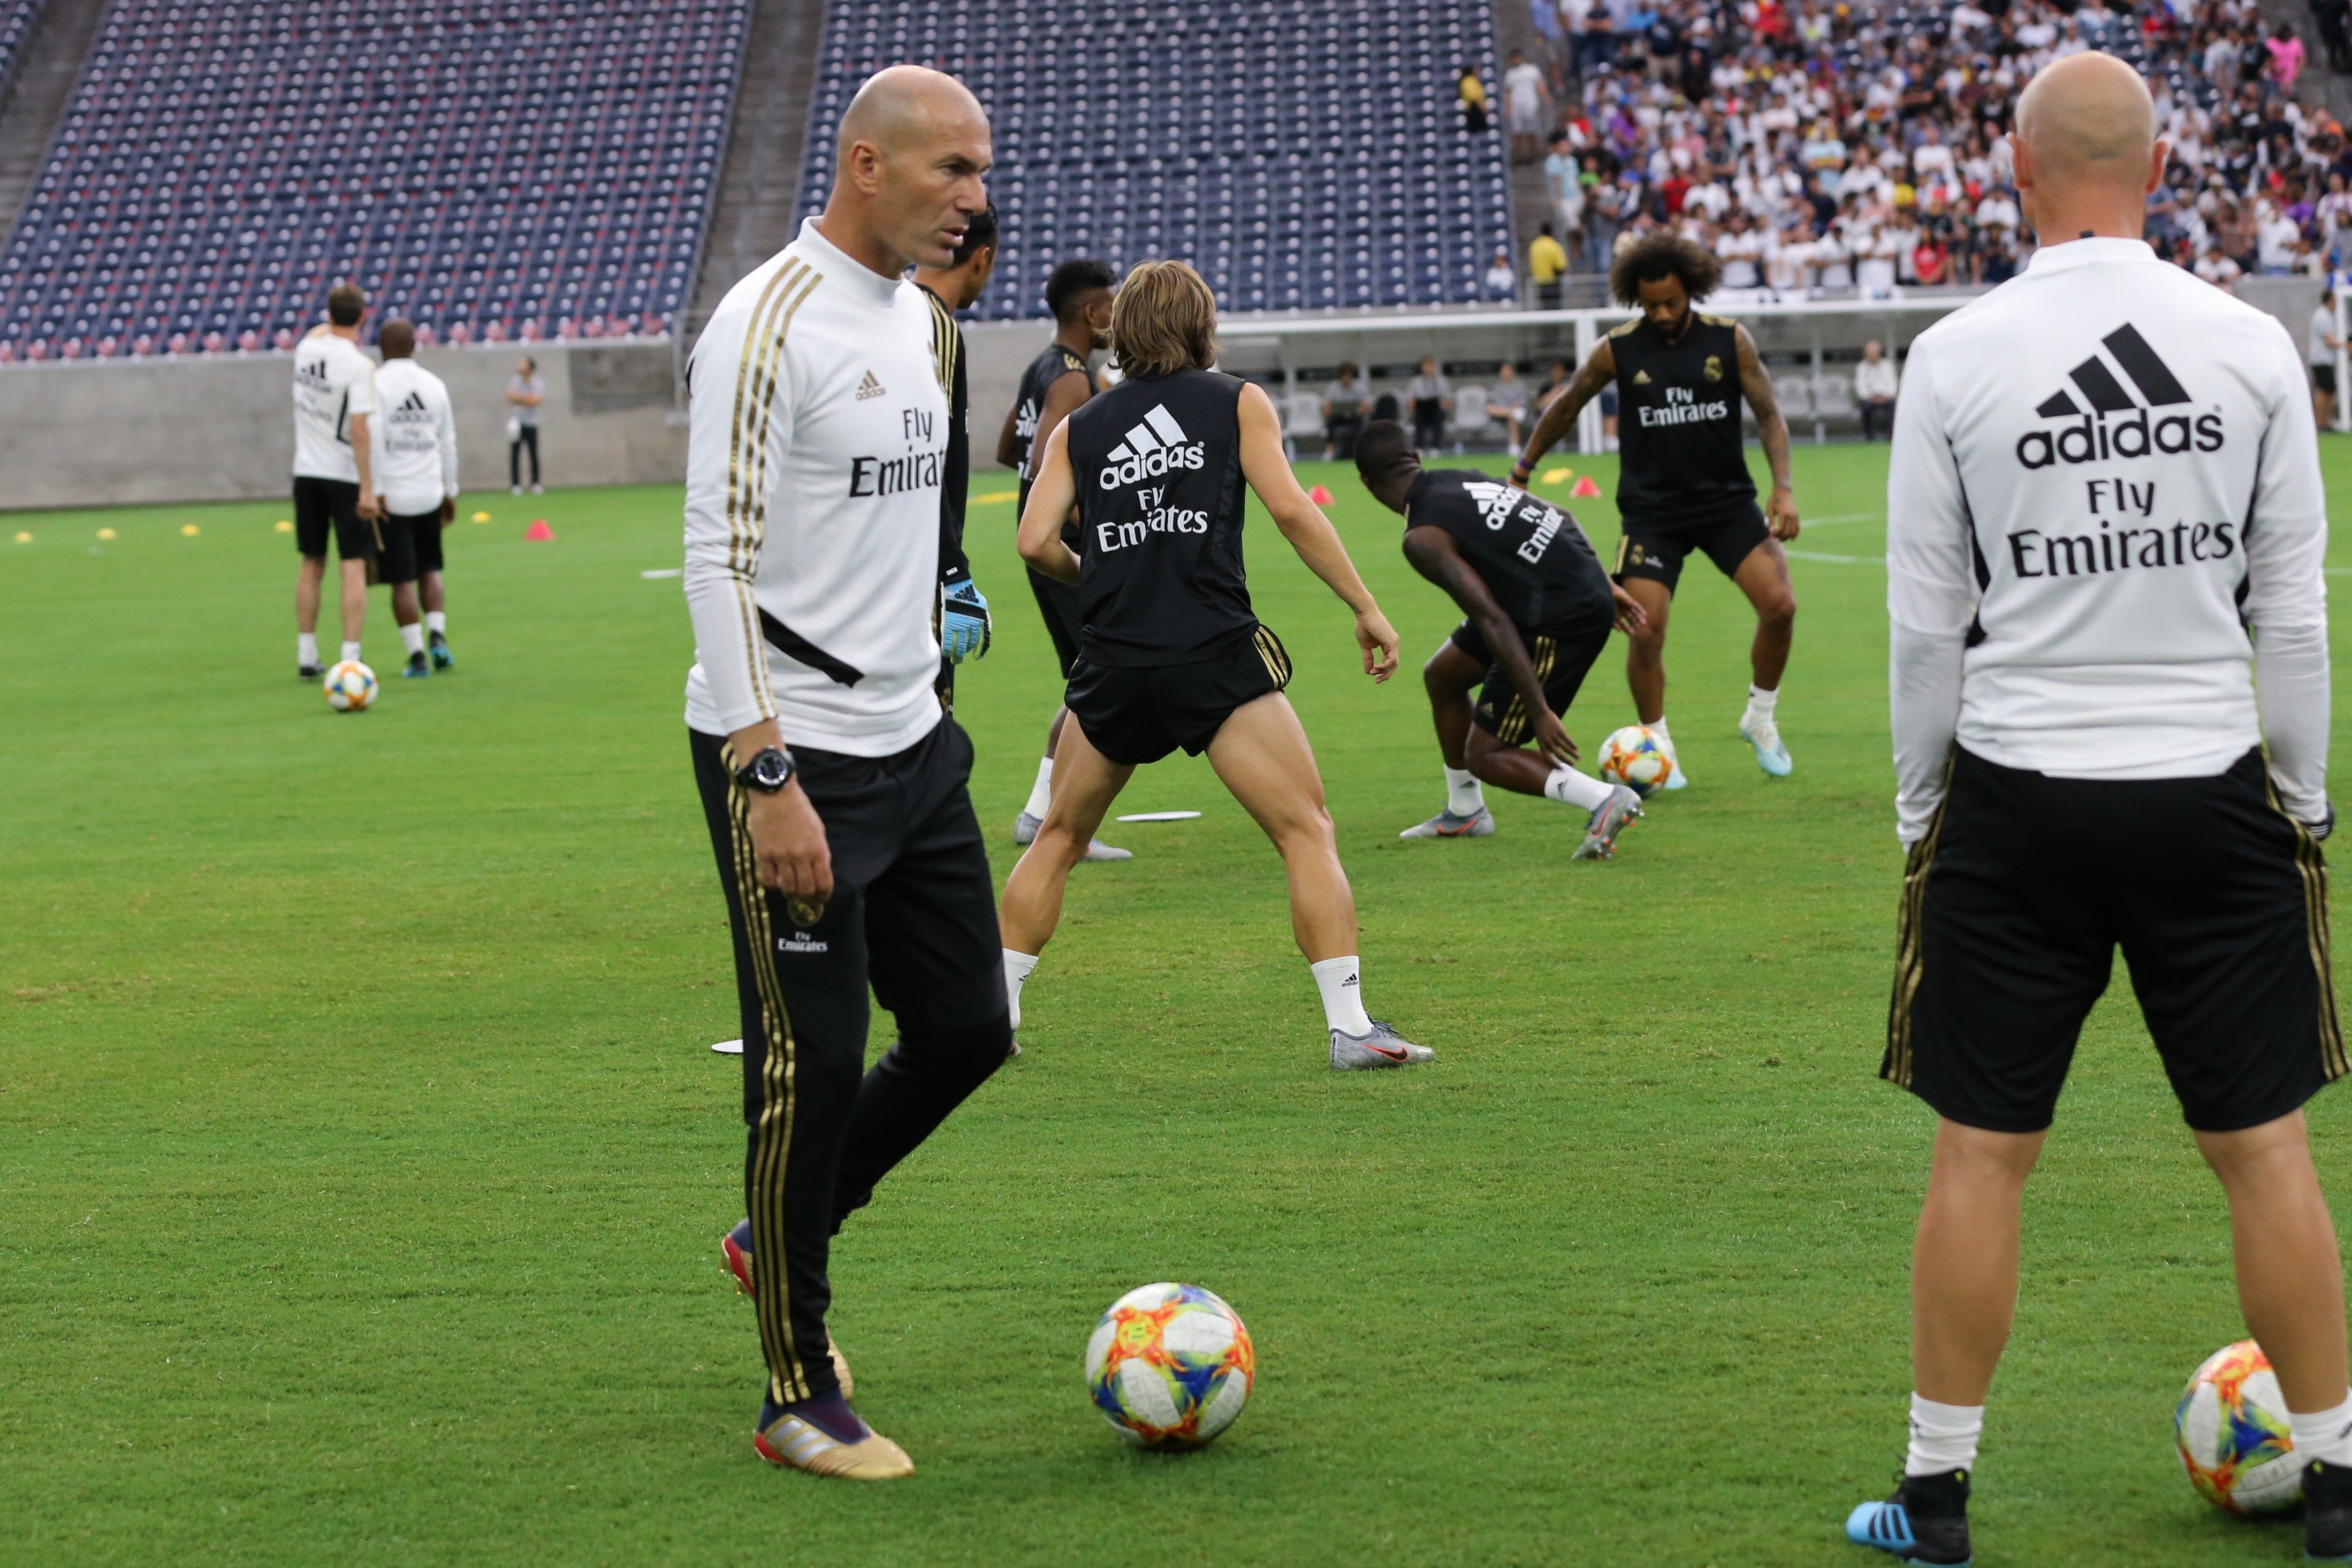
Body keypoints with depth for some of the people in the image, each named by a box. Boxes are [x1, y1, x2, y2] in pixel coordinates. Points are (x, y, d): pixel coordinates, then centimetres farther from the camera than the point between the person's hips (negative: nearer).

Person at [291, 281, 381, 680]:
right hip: (346, 476, -6)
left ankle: (307, 657, 19)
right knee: (354, 568, -3)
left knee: (312, 565, 15)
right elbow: (359, 429, -22)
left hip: (307, 474, 6)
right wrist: (367, 490, -21)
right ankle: (350, 659, -10)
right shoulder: (359, 365, -16)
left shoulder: (307, 348, 1)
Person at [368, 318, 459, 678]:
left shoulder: (375, 384, -8)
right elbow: (448, 443, 11)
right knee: (430, 570, 19)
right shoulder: (435, 385, 6)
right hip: (429, 495, 4)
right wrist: (450, 492, 20)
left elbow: (373, 440, -16)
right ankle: (438, 635, 2)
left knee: (402, 581, 1)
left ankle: (417, 656, -1)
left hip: (391, 499, -4)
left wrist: (375, 491, -14)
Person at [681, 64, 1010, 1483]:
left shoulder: (915, 315, 12)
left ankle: (783, 1237, 33)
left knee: (968, 1027, 10)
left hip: (913, 745, 9)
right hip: (791, 755, -9)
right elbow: (720, 557, -19)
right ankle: (801, 1401, 9)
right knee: (813, 1062, -3)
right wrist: (770, 777, -23)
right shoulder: (771, 323, -15)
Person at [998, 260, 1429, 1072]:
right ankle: (1351, 1026, -10)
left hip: (1112, 663, 3)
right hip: (1217, 655, -3)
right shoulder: (1238, 402, 9)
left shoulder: (1079, 427, 15)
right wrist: (1366, 607, 0)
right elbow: (1290, 510, -3)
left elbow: (1036, 541, 5)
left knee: (1059, 837, 20)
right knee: (1308, 832, -1)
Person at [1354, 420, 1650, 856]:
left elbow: (1492, 621, -21)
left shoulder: (1422, 538, -16)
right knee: (1441, 675, 24)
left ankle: (1605, 801, -11)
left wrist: (1539, 710, -19)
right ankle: (1464, 813, 37)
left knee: (1484, 755, 3)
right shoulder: (1461, 477, 8)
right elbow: (1560, 519, 14)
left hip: (1558, 623, -9)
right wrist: (1603, 584, 23)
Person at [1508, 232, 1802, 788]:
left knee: (1779, 604, -13)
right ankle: (1657, 746, 8)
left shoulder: (1730, 340, -2)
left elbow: (1769, 413, 2)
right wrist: (1521, 471, 16)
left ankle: (1761, 719, 11)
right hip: (1652, 507, -1)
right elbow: (1565, 408, 10)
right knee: (1645, 630, -12)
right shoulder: (1617, 350, -4)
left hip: (1727, 497, 1)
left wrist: (1783, 487, -10)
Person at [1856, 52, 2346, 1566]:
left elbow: (1925, 622, -1)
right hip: (2210, 791, 1)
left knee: (1982, 1152, 7)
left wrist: (1921, 808, 10)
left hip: (2017, 800, -1)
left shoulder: (1955, 358, -6)